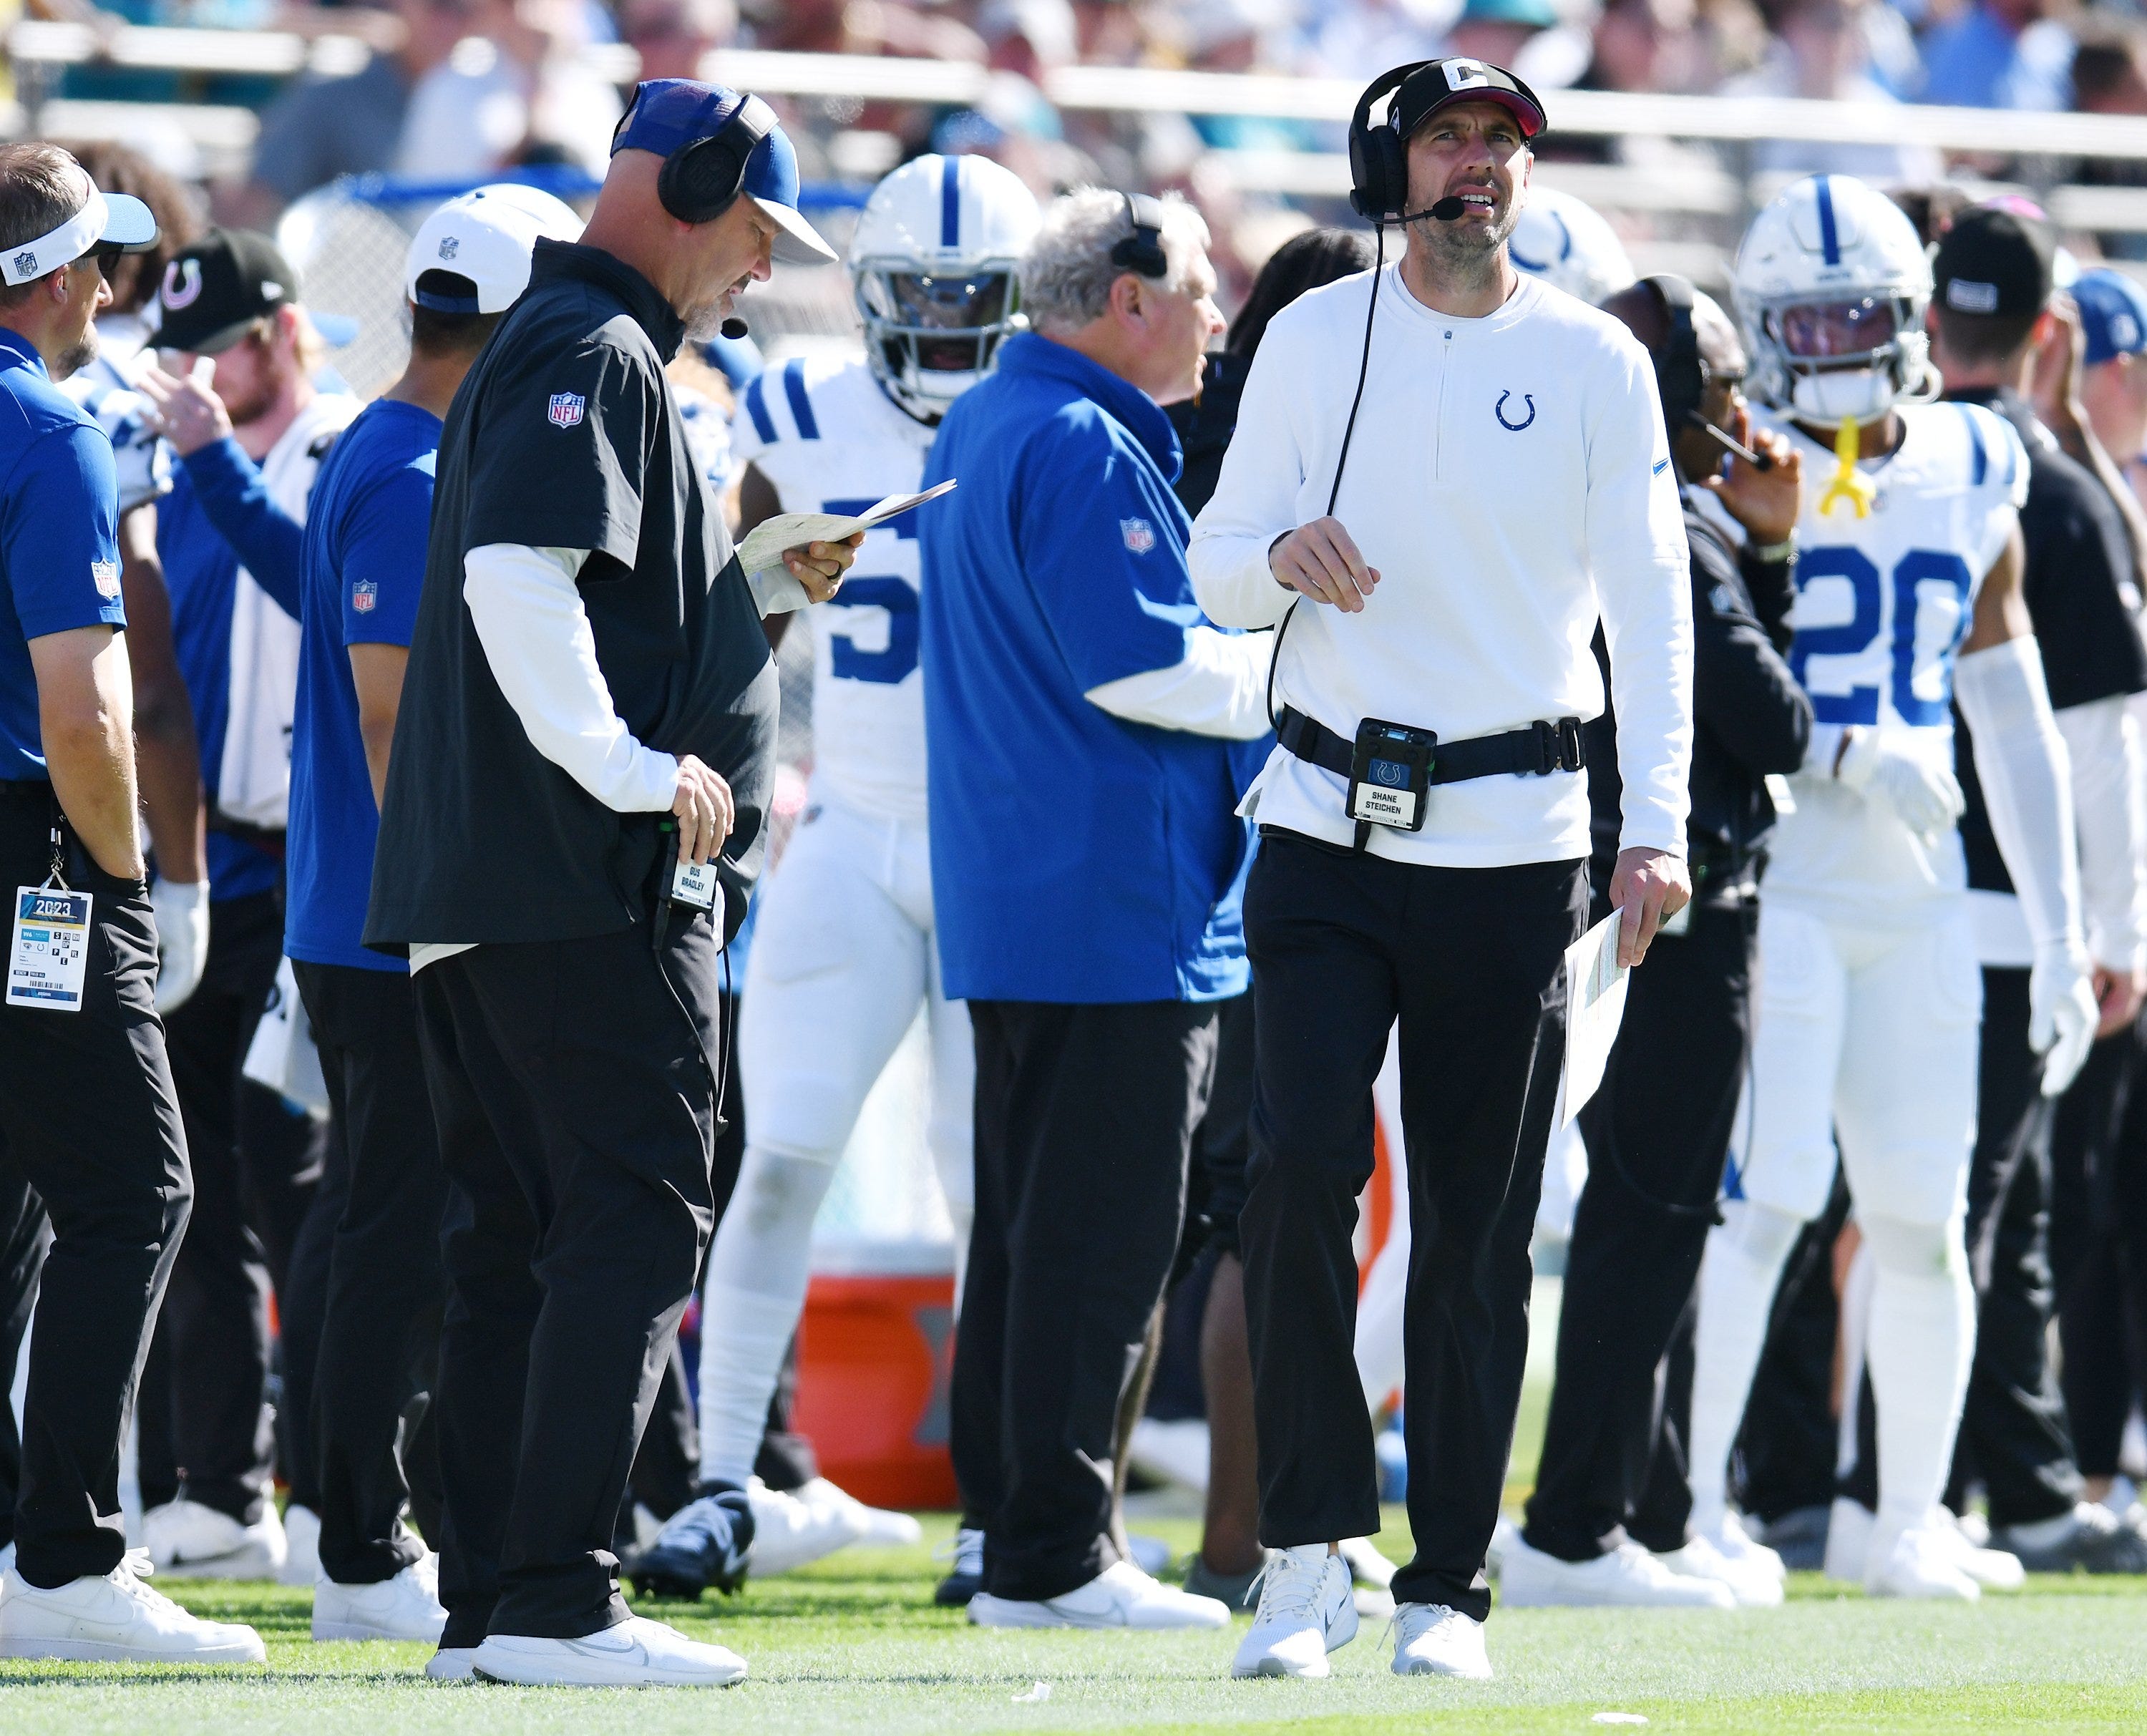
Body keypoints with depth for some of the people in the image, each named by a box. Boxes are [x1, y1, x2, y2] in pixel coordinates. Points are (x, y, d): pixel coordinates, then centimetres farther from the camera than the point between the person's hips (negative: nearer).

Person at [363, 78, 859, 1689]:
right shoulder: (597, 356, -11)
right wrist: (644, 772, -24)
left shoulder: (537, 349, 22)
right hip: (592, 891, -10)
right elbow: (518, 577, -25)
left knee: (516, 1240, 11)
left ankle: (490, 1603, 11)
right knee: (637, 1221, -10)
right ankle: (555, 1601, -14)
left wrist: (769, 583, 21)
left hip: (466, 892, 10)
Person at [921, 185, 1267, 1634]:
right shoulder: (1085, 450, -15)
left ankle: (1013, 1522, 17)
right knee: (1101, 1231, -7)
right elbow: (1142, 667, -20)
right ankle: (1051, 1555, -7)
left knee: (1034, 1225, 14)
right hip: (1115, 902, -10)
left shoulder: (985, 428, 17)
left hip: (1010, 900, 10)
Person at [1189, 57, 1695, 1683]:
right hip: (1327, 821, 0)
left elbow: (1649, 603, -2)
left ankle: (1449, 1582, 9)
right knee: (1302, 1172, -13)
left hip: (1513, 838, 0)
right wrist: (1283, 552, -17)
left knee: (1479, 1226, 2)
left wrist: (1658, 824, -13)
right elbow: (1215, 568, 8)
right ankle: (1310, 1550, -5)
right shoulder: (1315, 340, 6)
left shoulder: (1597, 362, 3)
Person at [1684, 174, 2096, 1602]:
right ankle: (1691, 1500, -5)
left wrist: (2062, 935, 10)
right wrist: (1851, 753, -22)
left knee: (1924, 1216, 5)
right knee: (1763, 1199, -13)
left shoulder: (1973, 482, 10)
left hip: (1916, 897, 5)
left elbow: (2015, 722, 14)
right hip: (1767, 880, -5)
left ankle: (1912, 1523, 16)